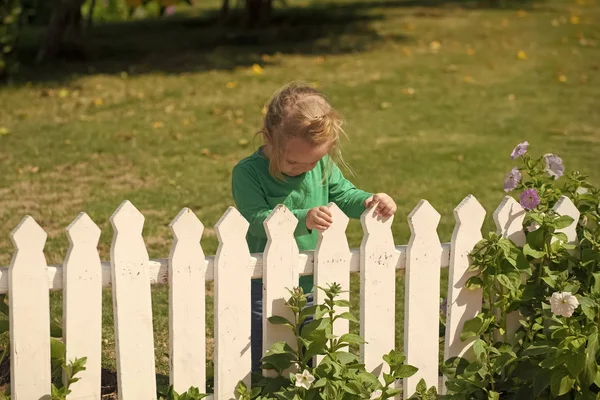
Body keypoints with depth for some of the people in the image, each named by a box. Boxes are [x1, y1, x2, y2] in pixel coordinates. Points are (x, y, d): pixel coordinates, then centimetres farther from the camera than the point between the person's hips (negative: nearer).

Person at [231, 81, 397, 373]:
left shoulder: (323, 165, -3)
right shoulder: (247, 173, -18)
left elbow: (343, 195, 5)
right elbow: (259, 219, -28)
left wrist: (369, 202, -16)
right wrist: (303, 219, -42)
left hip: (316, 283, 4)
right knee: (260, 369, 5)